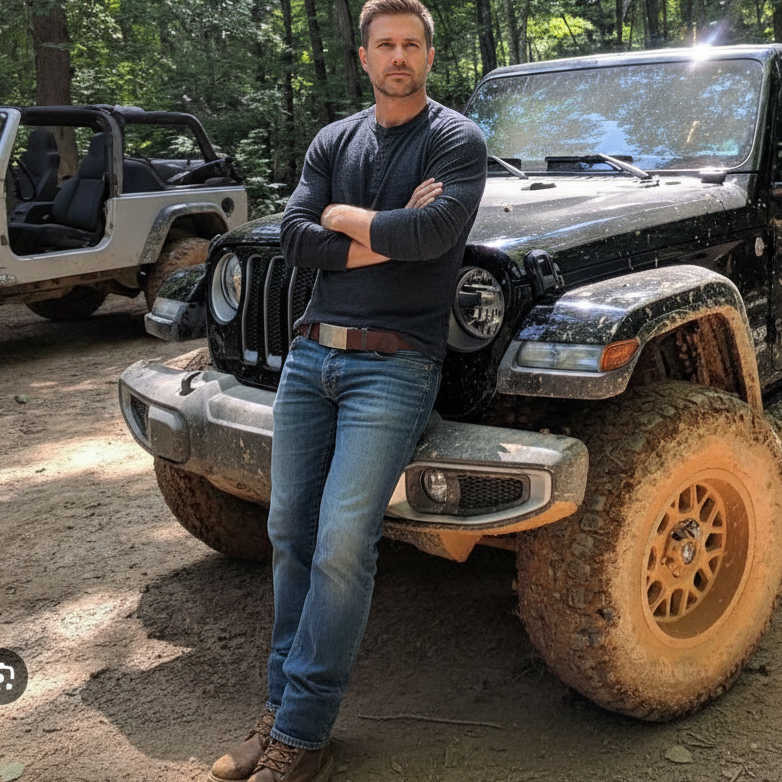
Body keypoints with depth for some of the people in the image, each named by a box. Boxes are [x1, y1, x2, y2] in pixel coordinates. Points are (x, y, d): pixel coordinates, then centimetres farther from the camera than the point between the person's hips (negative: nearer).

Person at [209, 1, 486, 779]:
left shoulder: (455, 140, 1)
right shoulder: (333, 141, 15)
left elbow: (435, 232, -18)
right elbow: (294, 238, 2)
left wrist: (344, 217, -3)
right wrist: (388, 236, -9)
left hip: (393, 364, -5)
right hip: (310, 353, 6)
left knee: (341, 547, -13)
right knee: (289, 534, 6)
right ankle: (280, 708, 19)